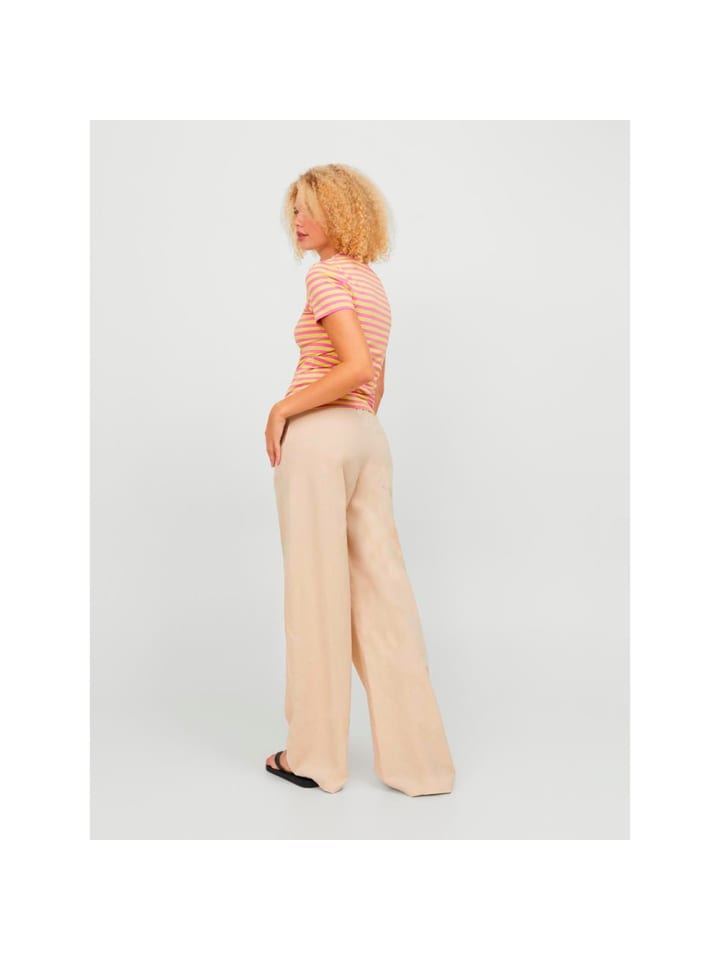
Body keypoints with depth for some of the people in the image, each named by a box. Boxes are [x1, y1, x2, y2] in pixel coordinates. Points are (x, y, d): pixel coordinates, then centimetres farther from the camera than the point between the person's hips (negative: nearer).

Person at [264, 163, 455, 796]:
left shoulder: (327, 276, -8)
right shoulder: (372, 282, 20)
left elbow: (357, 367, -20)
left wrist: (283, 408, -12)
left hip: (318, 436, -8)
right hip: (369, 437, 8)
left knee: (317, 591, 0)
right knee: (381, 590, 7)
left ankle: (316, 756, 13)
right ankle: (417, 757, 13)